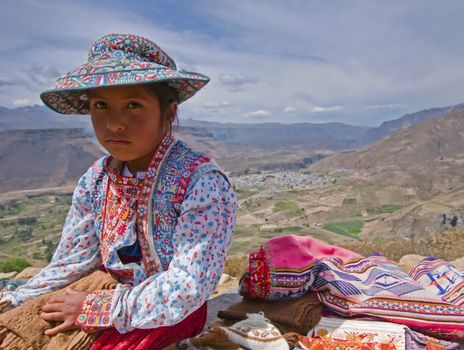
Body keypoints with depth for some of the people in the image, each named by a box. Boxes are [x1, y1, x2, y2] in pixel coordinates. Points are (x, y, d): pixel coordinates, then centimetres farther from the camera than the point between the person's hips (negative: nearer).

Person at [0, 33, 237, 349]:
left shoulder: (202, 182, -25)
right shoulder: (95, 180, -6)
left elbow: (188, 288, -26)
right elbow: (71, 263, 2)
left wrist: (95, 308, -20)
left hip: (169, 319, -4)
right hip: (119, 297, 5)